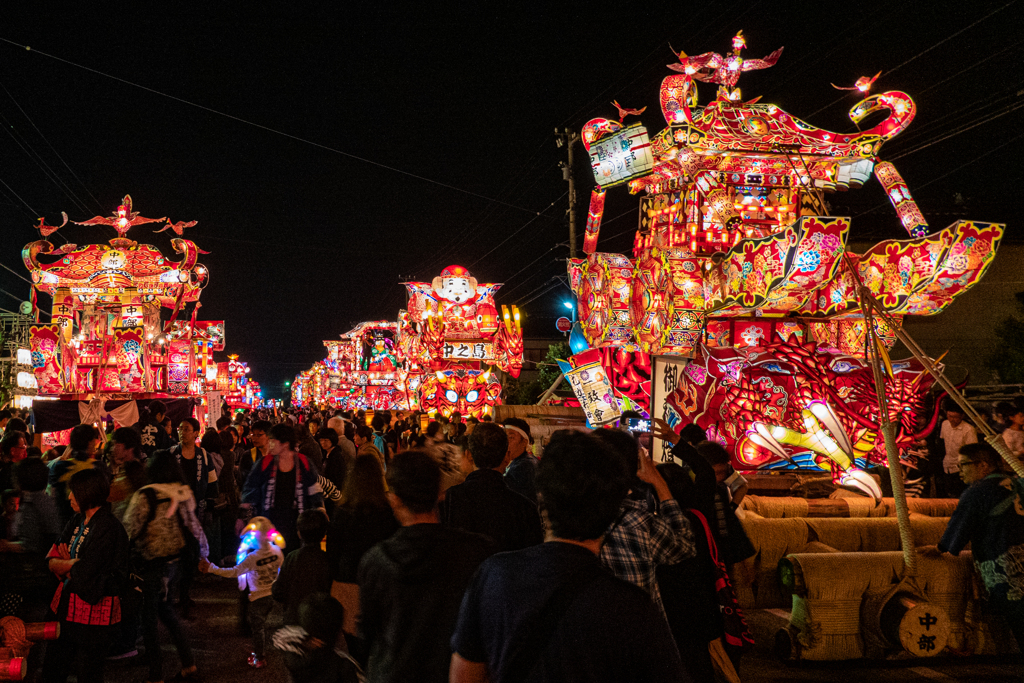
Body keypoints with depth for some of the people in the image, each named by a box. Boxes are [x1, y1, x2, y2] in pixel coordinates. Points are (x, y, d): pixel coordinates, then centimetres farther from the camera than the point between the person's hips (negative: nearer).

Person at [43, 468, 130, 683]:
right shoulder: (78, 520, 8)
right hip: (66, 608, 8)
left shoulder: (107, 528, -20)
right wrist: (72, 565, -13)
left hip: (93, 611, -8)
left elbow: (83, 574, -22)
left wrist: (64, 564, -5)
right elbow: (52, 561, 6)